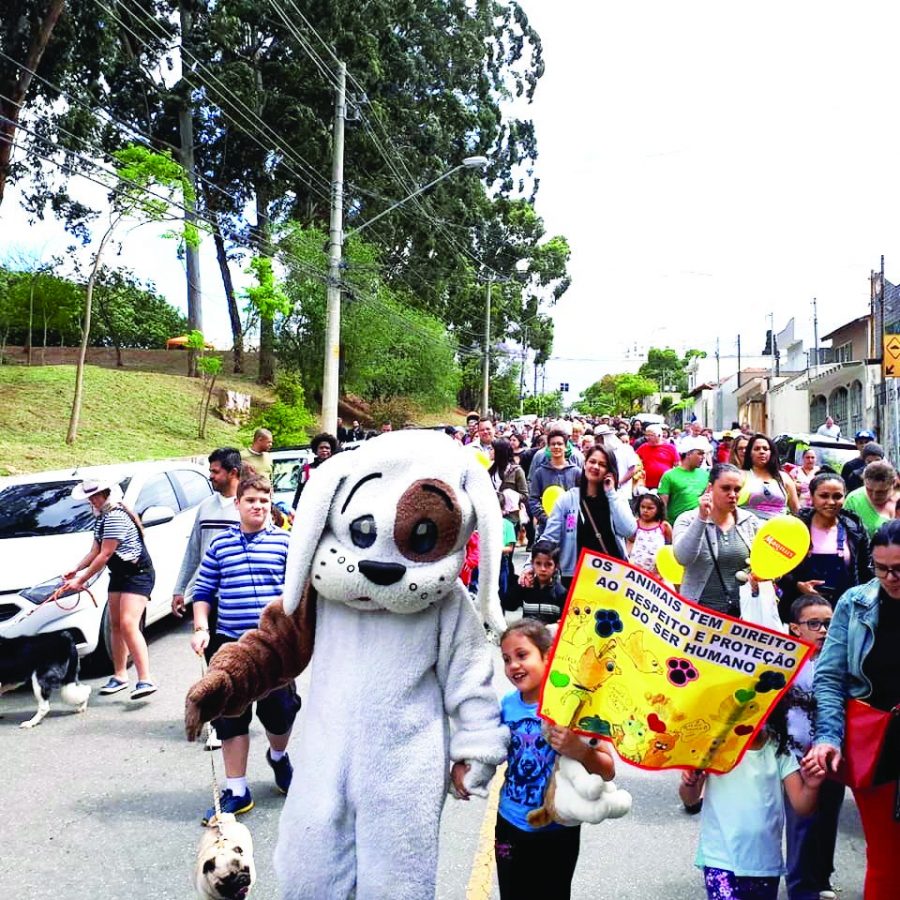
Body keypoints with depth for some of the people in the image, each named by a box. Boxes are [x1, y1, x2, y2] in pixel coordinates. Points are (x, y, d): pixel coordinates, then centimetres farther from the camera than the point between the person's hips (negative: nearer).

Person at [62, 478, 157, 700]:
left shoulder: (116, 517, -21)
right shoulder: (103, 518, 11)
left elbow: (104, 556, -21)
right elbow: (95, 551, 13)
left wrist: (81, 580, -15)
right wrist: (75, 570, -1)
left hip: (138, 574, -10)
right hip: (119, 574, 10)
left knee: (128, 625, -19)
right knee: (115, 625, 11)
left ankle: (145, 680, -21)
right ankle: (120, 676, 20)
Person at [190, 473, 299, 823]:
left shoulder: (285, 542, 1)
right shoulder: (220, 544, 6)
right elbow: (203, 591, 10)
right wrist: (201, 628, -1)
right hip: (230, 643, 2)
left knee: (280, 710, 5)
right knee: (230, 717, 5)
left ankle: (278, 756, 39)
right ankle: (236, 791, 18)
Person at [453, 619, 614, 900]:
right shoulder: (506, 706, -5)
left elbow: (608, 771, -17)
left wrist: (578, 750, -35)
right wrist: (460, 766, -7)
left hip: (557, 831, -4)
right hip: (510, 825, 4)